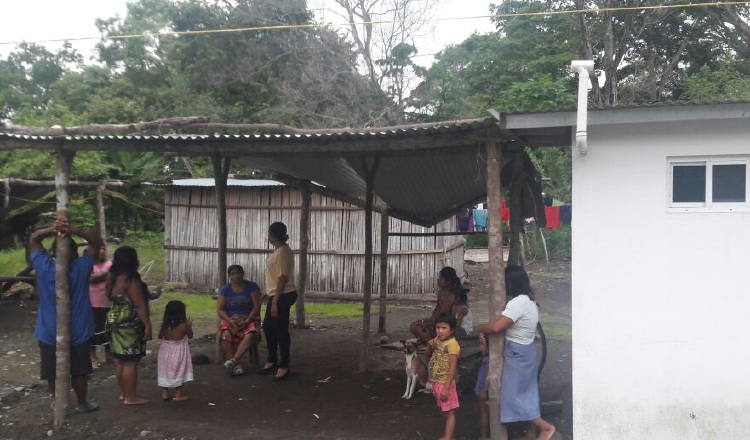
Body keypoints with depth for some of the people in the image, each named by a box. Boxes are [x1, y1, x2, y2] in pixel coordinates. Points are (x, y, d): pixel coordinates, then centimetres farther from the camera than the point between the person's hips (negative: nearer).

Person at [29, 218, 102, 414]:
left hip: (49, 334, 1)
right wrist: (75, 231, -24)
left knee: (52, 373, 16)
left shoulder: (44, 267, -14)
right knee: (79, 372, 14)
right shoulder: (81, 268, -16)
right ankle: (82, 404, 27)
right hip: (78, 334, -1)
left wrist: (51, 230, -22)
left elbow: (33, 239, -2)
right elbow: (97, 242, -8)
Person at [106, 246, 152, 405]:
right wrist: (148, 325, -16)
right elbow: (139, 305, -19)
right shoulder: (131, 280, -17)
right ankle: (131, 397, 2)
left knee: (122, 361, 16)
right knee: (130, 362, -3)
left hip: (115, 322, 9)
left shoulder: (112, 278, 10)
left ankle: (124, 393, 25)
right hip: (129, 325, -9)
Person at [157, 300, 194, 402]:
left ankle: (165, 394, 18)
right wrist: (189, 326, 12)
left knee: (165, 373, 14)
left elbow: (160, 336, 8)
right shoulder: (184, 325, -16)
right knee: (179, 373, 7)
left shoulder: (165, 325, -7)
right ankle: (178, 395, 11)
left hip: (166, 351, 3)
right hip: (179, 352, -3)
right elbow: (190, 336, 0)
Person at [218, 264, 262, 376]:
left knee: (251, 333, -37)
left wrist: (247, 321, -18)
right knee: (225, 335, -34)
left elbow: (257, 306, -5)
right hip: (230, 319, 1)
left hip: (249, 318, -1)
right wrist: (230, 321, -15)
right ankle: (235, 365, -35)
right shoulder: (225, 289, 6)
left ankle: (233, 360, -41)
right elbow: (220, 309, 2)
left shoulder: (252, 286, 0)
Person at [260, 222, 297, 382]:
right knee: (268, 327, 18)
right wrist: (270, 296, 24)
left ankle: (284, 367, 7)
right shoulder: (279, 250, 13)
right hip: (276, 295, 11)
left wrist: (275, 302, -22)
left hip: (282, 297, -11)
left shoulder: (283, 252, -19)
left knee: (281, 331, -3)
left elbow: (283, 278, -22)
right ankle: (272, 361, 31)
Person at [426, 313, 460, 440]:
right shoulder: (437, 340, 4)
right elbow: (429, 356, 19)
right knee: (445, 411, 19)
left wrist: (446, 387, -24)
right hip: (436, 382, 8)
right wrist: (430, 346, -4)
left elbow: (452, 368, -22)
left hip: (445, 383, -8)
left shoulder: (452, 344, -20)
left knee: (449, 412, 1)